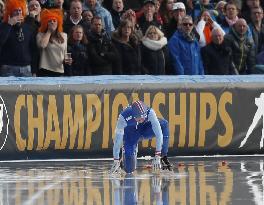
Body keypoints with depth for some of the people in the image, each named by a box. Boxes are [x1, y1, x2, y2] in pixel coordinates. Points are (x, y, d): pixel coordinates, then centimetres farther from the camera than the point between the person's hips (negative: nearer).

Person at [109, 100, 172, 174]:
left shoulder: (150, 112, -33)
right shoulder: (123, 117, -35)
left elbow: (158, 133, -33)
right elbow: (118, 139, -31)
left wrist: (157, 156, -37)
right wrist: (116, 162, -30)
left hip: (145, 129, 2)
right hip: (131, 134, -2)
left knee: (164, 124, -29)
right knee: (129, 169, -16)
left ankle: (163, 157, -17)